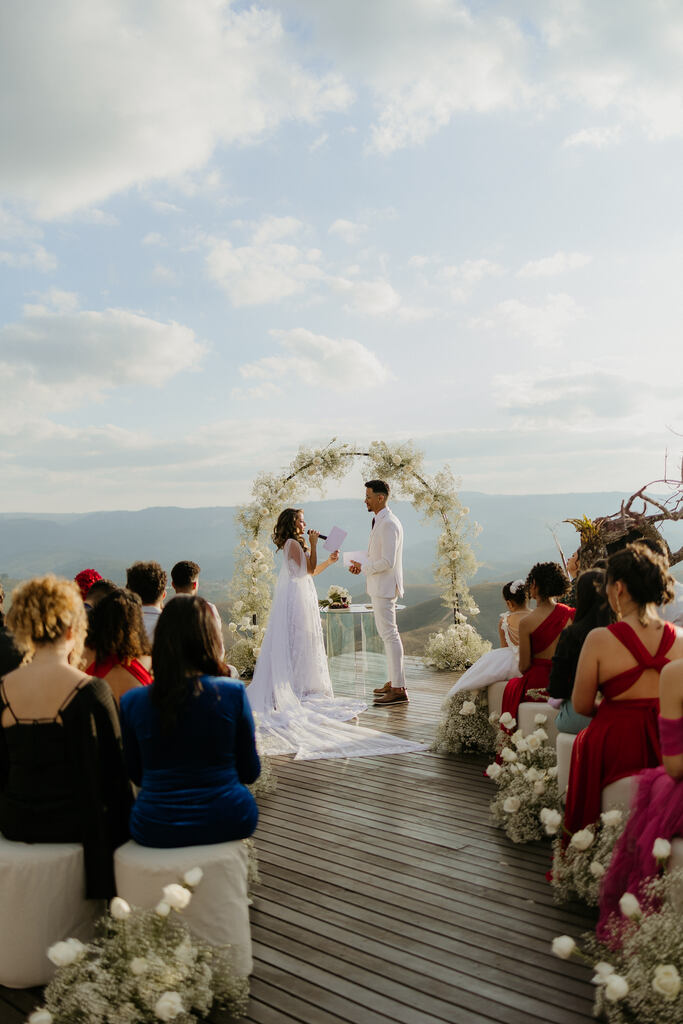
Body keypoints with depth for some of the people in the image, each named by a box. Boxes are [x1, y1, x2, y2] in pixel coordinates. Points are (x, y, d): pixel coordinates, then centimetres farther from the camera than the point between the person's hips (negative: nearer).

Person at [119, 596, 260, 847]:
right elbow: (250, 772, -2)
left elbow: (136, 775, 5)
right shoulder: (233, 693, -13)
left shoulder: (131, 702, -9)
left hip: (155, 830, 1)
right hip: (227, 823, -1)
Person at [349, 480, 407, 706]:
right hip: (379, 586, 11)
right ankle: (394, 681, 26)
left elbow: (387, 562, -25)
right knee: (387, 633, 16)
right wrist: (362, 566, 8)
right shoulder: (380, 522, 14)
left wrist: (363, 568, -14)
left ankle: (399, 689, -7)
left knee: (389, 634, -9)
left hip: (384, 586, -11)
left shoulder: (388, 524, -19)